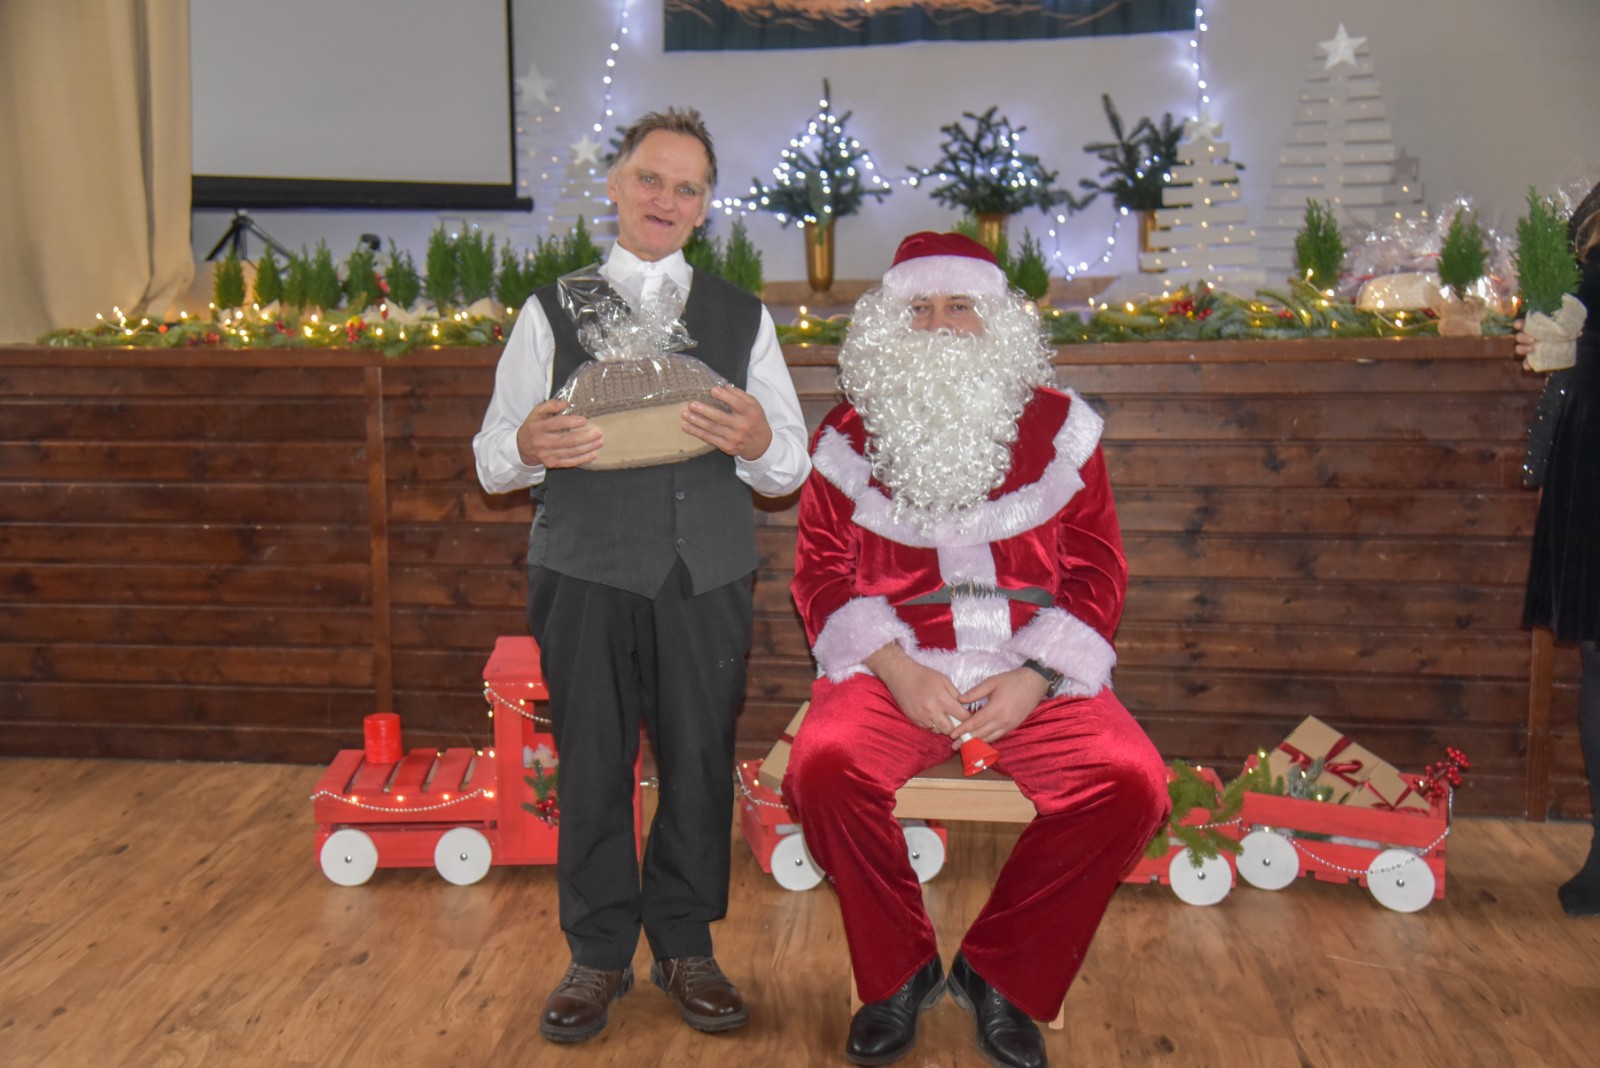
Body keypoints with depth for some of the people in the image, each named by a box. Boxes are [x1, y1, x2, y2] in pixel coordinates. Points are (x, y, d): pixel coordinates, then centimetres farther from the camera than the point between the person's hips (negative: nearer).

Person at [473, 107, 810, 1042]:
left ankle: (685, 946, 25)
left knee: (701, 761, 5)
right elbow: (490, 461, 7)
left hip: (708, 575, 1)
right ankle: (599, 955, 22)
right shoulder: (552, 310, 10)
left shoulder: (743, 316, 15)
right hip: (586, 572, -1)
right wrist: (528, 449, -17)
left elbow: (793, 469, 11)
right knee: (592, 764, 3)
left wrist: (758, 442, -13)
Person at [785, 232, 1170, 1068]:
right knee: (824, 765, -30)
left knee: (1130, 782, -25)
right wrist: (895, 669, -12)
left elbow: (1097, 570, 7)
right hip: (896, 669, 0)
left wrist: (1035, 678, -9)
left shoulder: (1059, 427, 11)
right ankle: (898, 974, -2)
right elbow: (821, 569, 5)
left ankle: (999, 975, -1)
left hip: (1031, 676, 1)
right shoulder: (849, 435, 10)